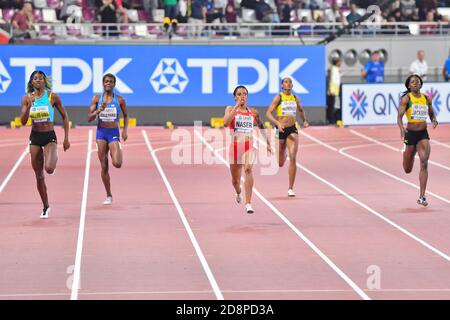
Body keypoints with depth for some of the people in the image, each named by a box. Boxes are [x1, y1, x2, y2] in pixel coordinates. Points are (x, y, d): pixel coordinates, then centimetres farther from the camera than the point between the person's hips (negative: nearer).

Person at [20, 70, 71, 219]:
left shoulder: (53, 97, -5)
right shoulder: (27, 98, 1)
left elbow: (64, 116, 3)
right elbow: (23, 121, -4)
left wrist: (66, 138, 0)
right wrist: (29, 105, -18)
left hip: (50, 136, -3)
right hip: (35, 137, 3)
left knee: (49, 169, -25)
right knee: (39, 176, 6)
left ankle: (54, 158, 14)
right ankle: (46, 207, 20)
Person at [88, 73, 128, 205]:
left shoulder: (120, 100, 0)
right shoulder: (97, 98, 2)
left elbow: (125, 115, 15)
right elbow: (89, 118, 1)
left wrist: (125, 130, 2)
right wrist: (99, 110, -16)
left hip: (114, 133, -1)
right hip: (101, 132, 1)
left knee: (117, 163, -19)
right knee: (104, 167, 2)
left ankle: (118, 153, 19)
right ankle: (109, 196, 13)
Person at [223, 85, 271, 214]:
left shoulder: (253, 112, 9)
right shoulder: (230, 109, 2)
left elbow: (261, 127, 24)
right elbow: (226, 122, -18)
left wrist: (267, 143, 24)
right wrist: (237, 106, -18)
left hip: (249, 146, 0)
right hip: (235, 146, 0)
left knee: (248, 169, -29)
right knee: (235, 179, 14)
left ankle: (248, 203, -30)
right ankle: (238, 192, 52)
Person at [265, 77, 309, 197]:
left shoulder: (295, 98, 8)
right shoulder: (278, 97, -4)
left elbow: (301, 110, 27)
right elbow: (268, 113, -9)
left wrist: (305, 121, 9)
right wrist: (278, 123, -25)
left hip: (292, 130, 2)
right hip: (281, 130, -2)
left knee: (293, 158, -16)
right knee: (280, 163, 8)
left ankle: (290, 189, -9)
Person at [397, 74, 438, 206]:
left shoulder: (426, 99, 5)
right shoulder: (406, 98, -7)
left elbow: (431, 114, 18)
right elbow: (399, 116, -17)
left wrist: (434, 121, -6)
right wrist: (401, 128, -36)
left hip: (423, 134, 2)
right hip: (410, 134, -2)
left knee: (424, 163, -16)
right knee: (407, 170, 11)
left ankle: (422, 197, -12)